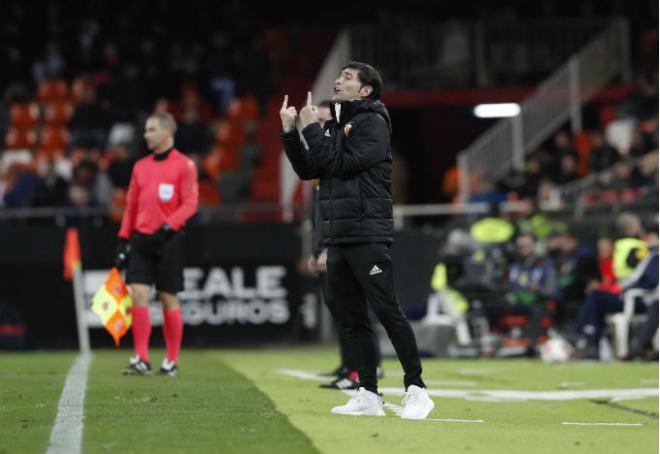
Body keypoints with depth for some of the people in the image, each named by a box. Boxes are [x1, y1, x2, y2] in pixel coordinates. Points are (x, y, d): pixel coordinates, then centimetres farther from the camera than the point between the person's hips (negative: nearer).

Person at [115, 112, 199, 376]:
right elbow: (132, 206, 17)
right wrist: (123, 240, 11)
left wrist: (167, 227, -22)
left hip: (168, 239, -4)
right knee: (138, 294, -8)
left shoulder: (184, 165, -3)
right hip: (141, 238, 4)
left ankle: (172, 361, 11)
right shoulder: (140, 166, 14)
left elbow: (190, 204, -9)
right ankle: (141, 359, -6)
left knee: (168, 299, 1)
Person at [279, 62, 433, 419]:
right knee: (352, 319, 8)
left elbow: (339, 163, -16)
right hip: (338, 238, 9)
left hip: (367, 237, -8)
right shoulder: (336, 126, 19)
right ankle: (368, 395, 11)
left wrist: (312, 128, -7)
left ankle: (416, 390, -8)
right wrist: (290, 133, 7)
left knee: (387, 311, -12)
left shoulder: (372, 123, -6)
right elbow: (308, 170, 17)